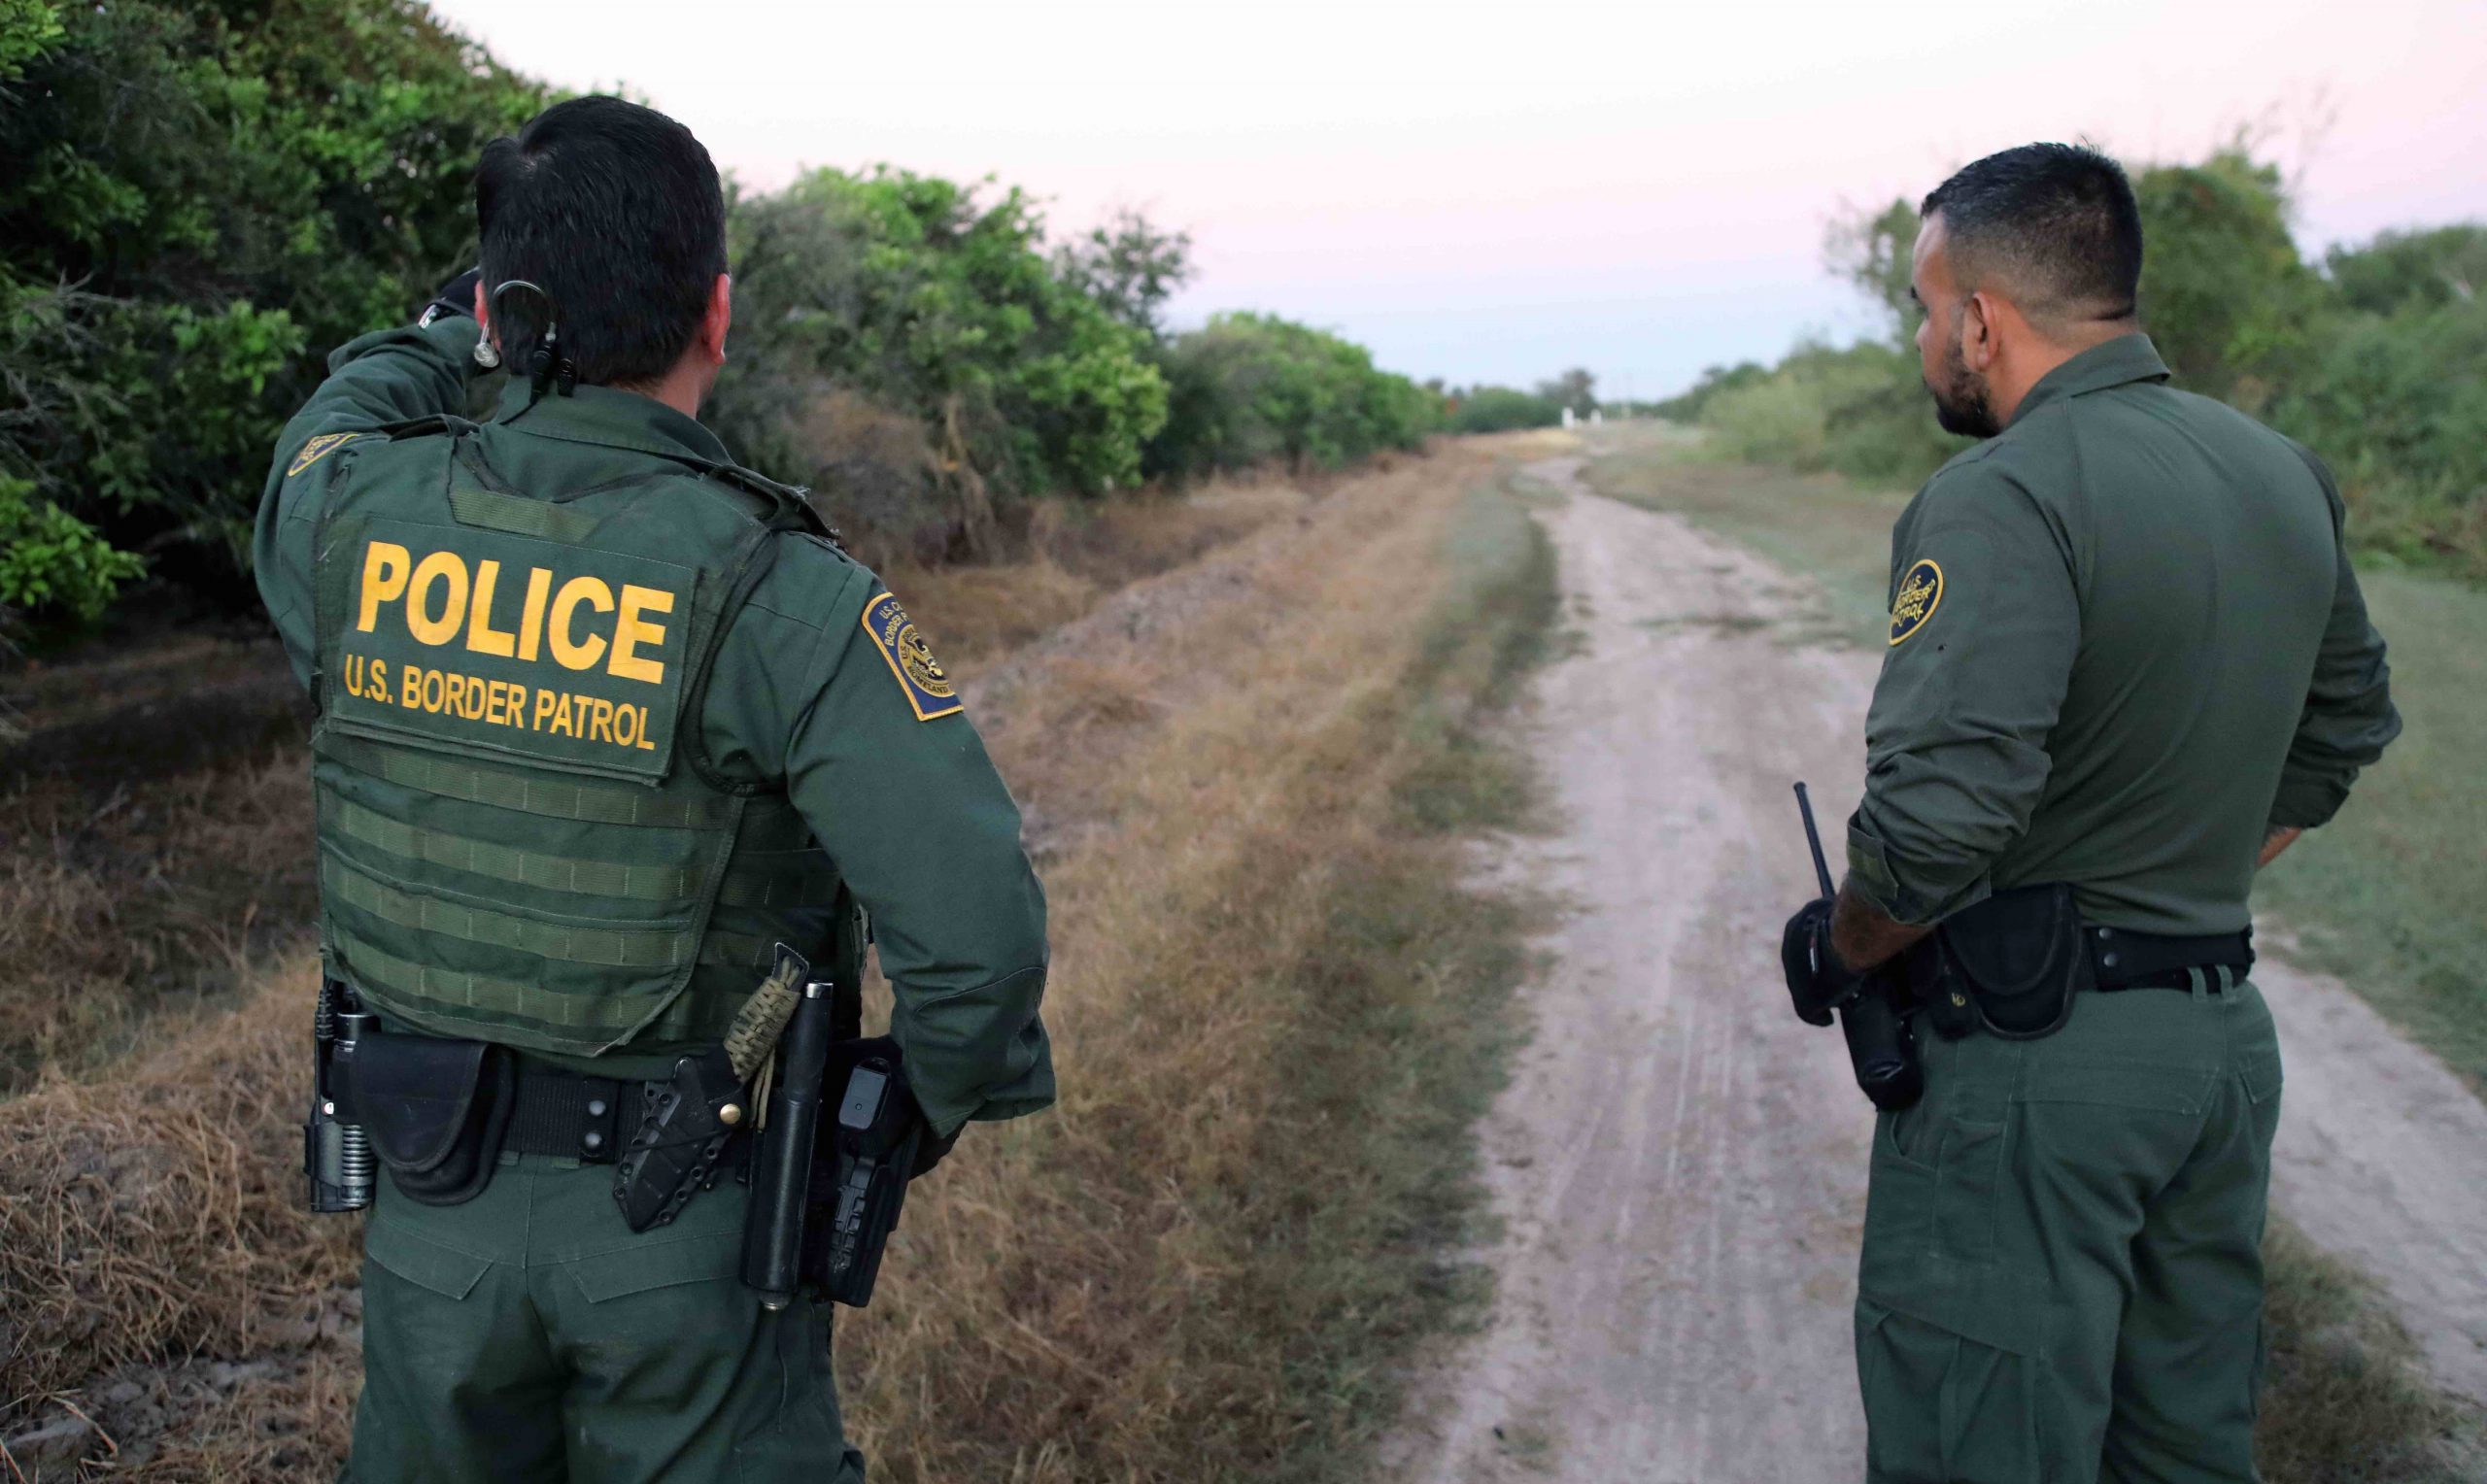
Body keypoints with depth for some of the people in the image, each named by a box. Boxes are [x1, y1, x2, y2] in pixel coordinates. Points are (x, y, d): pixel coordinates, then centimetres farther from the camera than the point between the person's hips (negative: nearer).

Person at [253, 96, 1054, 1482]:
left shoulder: (364, 514, -9)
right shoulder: (778, 593, -22)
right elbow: (974, 924, -26)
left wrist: (449, 326, 34)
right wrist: (949, 1095, -6)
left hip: (433, 1196, 4)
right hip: (686, 1221, -3)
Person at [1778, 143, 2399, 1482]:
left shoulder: (2002, 500, -20)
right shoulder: (2285, 474, 8)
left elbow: (1939, 814, -28)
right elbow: (2345, 728, 20)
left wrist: (1837, 950, -9)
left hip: (2031, 1065, -8)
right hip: (2225, 1036, 9)